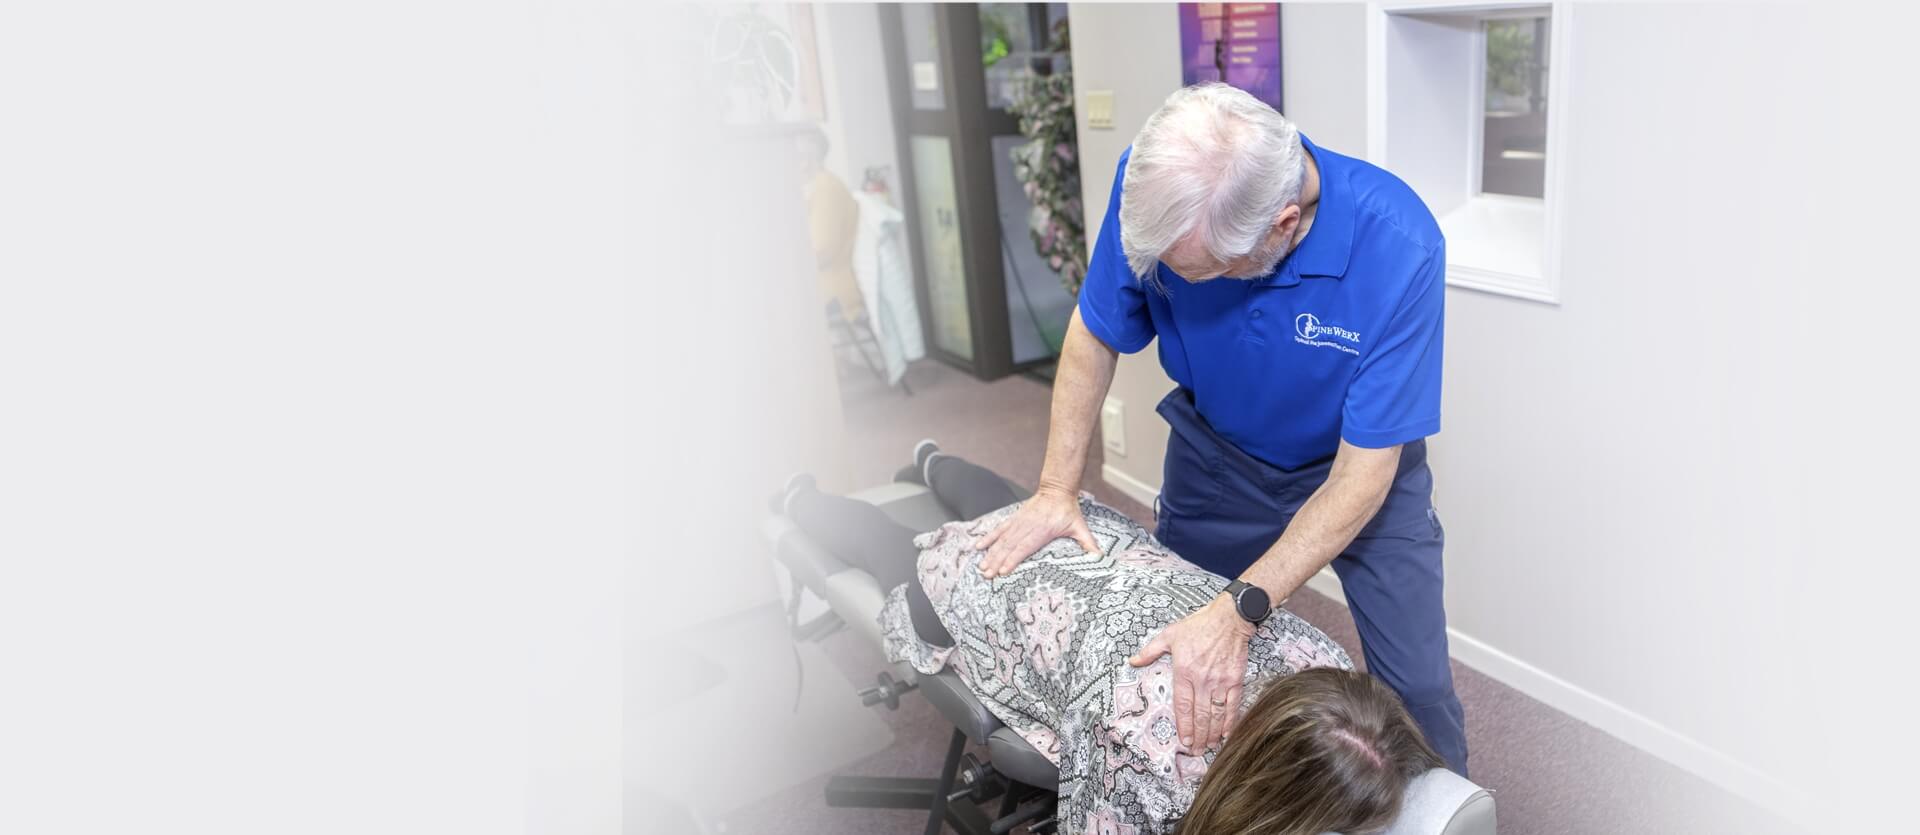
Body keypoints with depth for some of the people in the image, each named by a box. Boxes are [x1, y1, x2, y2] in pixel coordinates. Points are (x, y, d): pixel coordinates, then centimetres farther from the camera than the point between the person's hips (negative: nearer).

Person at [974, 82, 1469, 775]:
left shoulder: (1399, 246, -35)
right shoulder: (1157, 183, -29)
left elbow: (1361, 476, -31)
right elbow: (1096, 333, -11)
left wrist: (1236, 614, -39)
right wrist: (1057, 489, -16)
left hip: (1358, 465, -2)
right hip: (1216, 453, 3)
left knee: (1419, 689, -7)